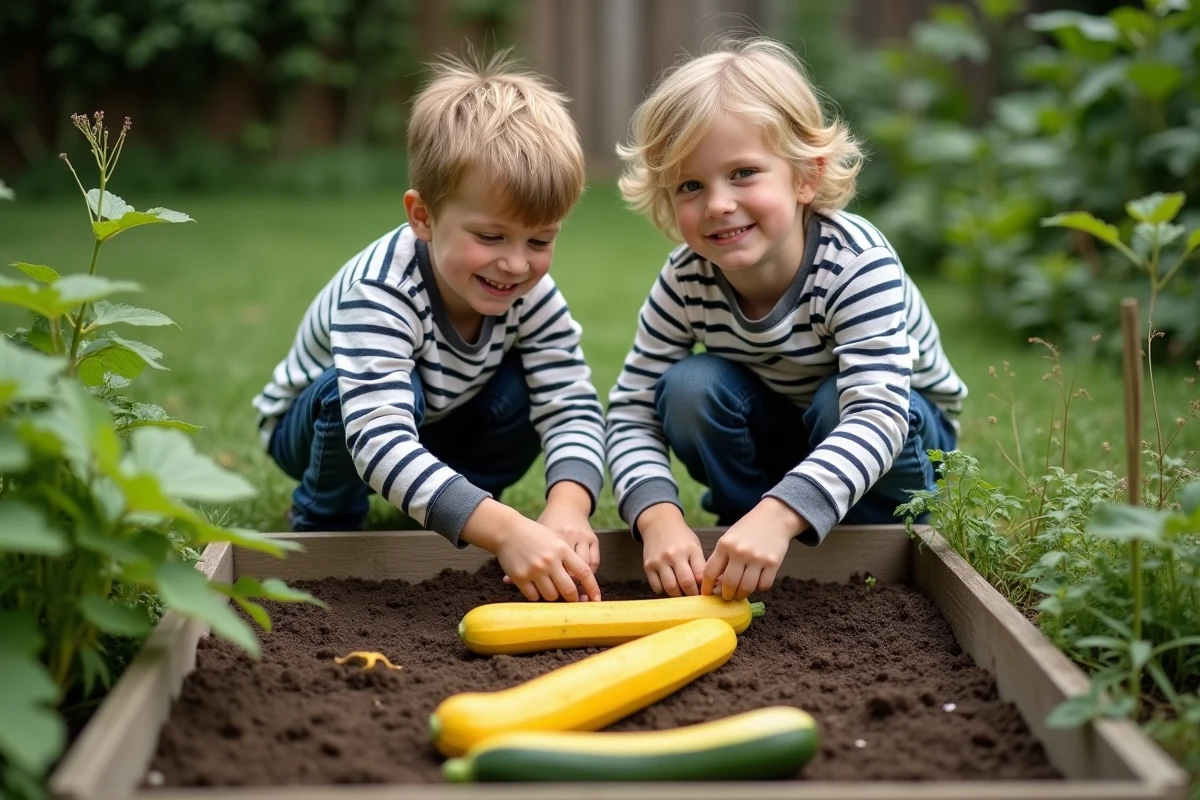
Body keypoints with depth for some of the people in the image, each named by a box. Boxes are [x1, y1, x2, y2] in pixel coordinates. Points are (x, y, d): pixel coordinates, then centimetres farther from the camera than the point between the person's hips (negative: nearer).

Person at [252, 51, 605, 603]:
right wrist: (504, 530, -64)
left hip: (433, 433, 4)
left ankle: (461, 510, 1)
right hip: (317, 425, -4)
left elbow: (573, 407, -28)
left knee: (522, 393, -22)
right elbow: (380, 440, -52)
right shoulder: (379, 291, -40)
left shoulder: (531, 293, -23)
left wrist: (568, 506, -51)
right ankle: (325, 524, -10)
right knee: (376, 387, -36)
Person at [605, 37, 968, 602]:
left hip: (899, 430, -3)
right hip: (776, 437, 3)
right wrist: (658, 516, -40)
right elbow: (631, 413, -19)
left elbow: (877, 415, -45)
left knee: (840, 401, -35)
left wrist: (778, 514, -60)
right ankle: (750, 556, -8)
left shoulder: (858, 264, -33)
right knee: (687, 388, -25)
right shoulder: (687, 281, -21)